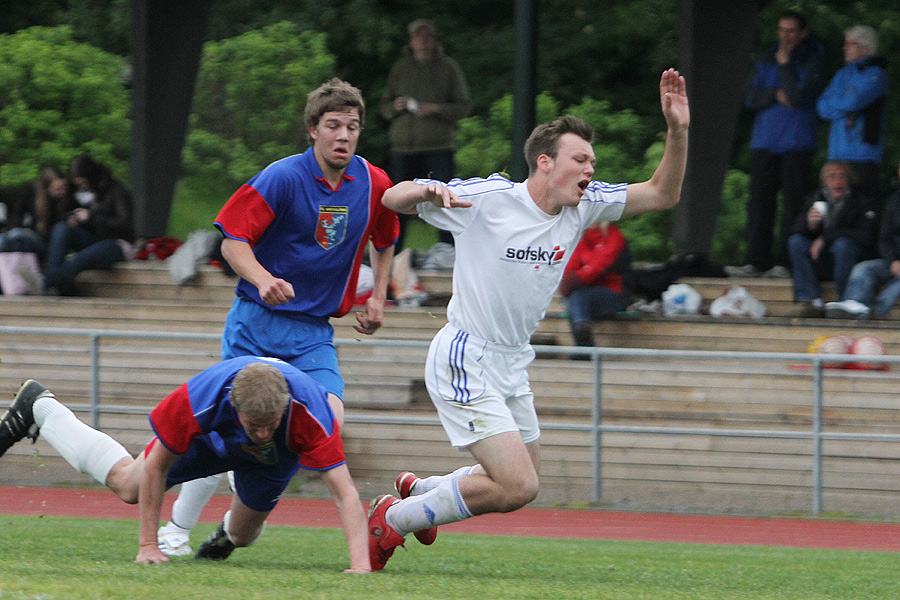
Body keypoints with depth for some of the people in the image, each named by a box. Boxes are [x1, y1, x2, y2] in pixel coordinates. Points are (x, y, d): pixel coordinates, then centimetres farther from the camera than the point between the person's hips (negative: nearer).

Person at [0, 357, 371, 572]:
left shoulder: (310, 411, -49)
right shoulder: (198, 399, -46)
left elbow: (346, 494, -51)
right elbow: (157, 467, -29)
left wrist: (360, 563, -64)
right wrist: (147, 545, -29)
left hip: (276, 458, 1)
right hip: (212, 436, -1)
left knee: (242, 534, 13)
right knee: (127, 485, 13)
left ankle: (227, 533, 55)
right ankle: (40, 408, 36)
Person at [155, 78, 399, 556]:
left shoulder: (373, 184, 2)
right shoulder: (283, 178, -13)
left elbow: (383, 241, 23)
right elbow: (232, 240, -12)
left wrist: (378, 296, 15)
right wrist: (262, 279, -30)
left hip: (314, 331, 4)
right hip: (257, 321, -4)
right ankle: (176, 529, 9)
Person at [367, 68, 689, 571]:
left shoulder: (583, 206, 1)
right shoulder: (488, 198, -15)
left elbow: (663, 194, 1)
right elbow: (392, 199, -11)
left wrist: (678, 130, -15)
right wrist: (426, 190, -35)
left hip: (511, 369, 8)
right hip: (465, 364, -8)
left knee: (521, 483, 17)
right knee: (518, 487, -16)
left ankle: (418, 490, 40)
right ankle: (392, 520, 0)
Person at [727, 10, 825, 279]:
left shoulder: (812, 62, -1)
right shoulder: (765, 61, 15)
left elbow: (799, 97, -14)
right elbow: (750, 98, 8)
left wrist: (785, 64, -10)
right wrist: (776, 95, -9)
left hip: (797, 145, -5)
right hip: (764, 143, 5)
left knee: (792, 206, -7)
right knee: (759, 203, 1)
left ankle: (785, 263, -6)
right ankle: (755, 261, 3)